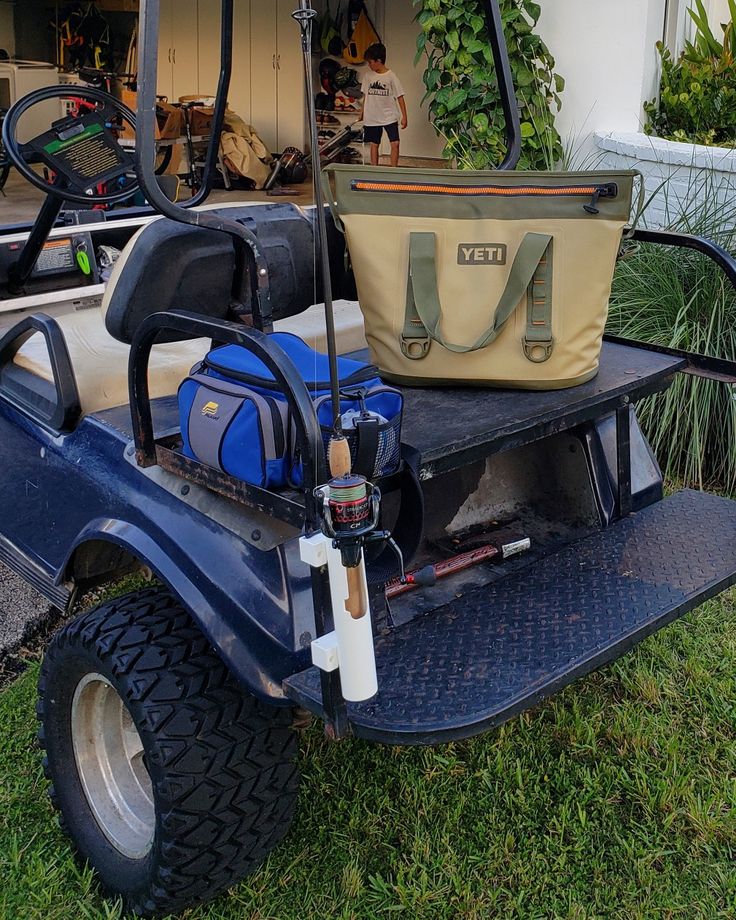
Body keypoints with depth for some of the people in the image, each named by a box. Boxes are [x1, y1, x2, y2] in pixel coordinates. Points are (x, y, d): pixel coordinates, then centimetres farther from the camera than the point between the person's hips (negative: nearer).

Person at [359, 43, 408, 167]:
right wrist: (362, 112, 15)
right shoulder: (368, 76, 3)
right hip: (372, 117, 3)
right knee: (374, 144, 7)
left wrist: (404, 117, -10)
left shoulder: (391, 76, -9)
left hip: (389, 117, -3)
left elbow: (400, 97, -7)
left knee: (395, 143, -12)